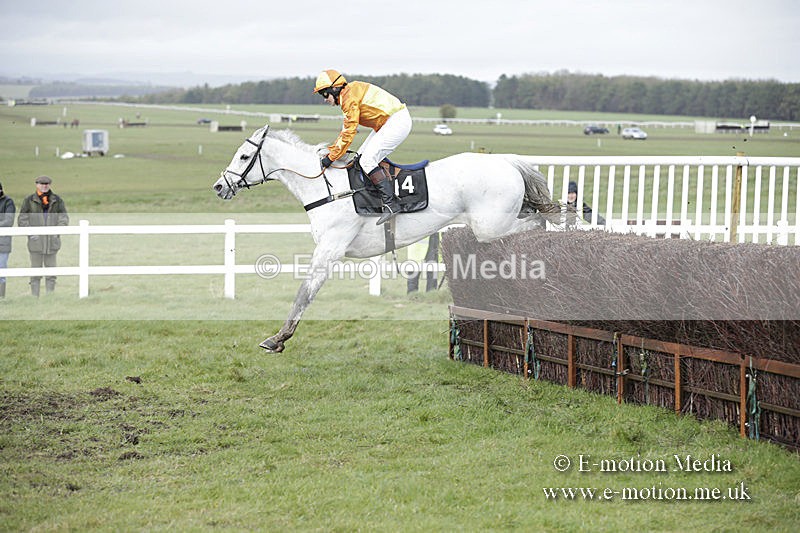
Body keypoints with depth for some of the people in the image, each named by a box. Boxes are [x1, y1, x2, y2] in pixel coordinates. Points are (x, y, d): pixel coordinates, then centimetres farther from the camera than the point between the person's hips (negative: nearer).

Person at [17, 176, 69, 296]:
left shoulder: (57, 200, 8)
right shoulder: (29, 201, 3)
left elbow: (64, 217, 11)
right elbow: (22, 219, 3)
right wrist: (31, 233, -9)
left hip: (52, 240, 2)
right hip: (36, 241, -2)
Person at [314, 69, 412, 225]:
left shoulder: (350, 97, -16)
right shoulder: (347, 96, 16)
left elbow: (348, 133, -17)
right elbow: (346, 130, 22)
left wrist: (331, 157, -12)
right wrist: (330, 151, 17)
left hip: (397, 122, -11)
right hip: (386, 123, 11)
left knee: (368, 160, -15)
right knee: (362, 155, 12)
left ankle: (391, 204, -17)